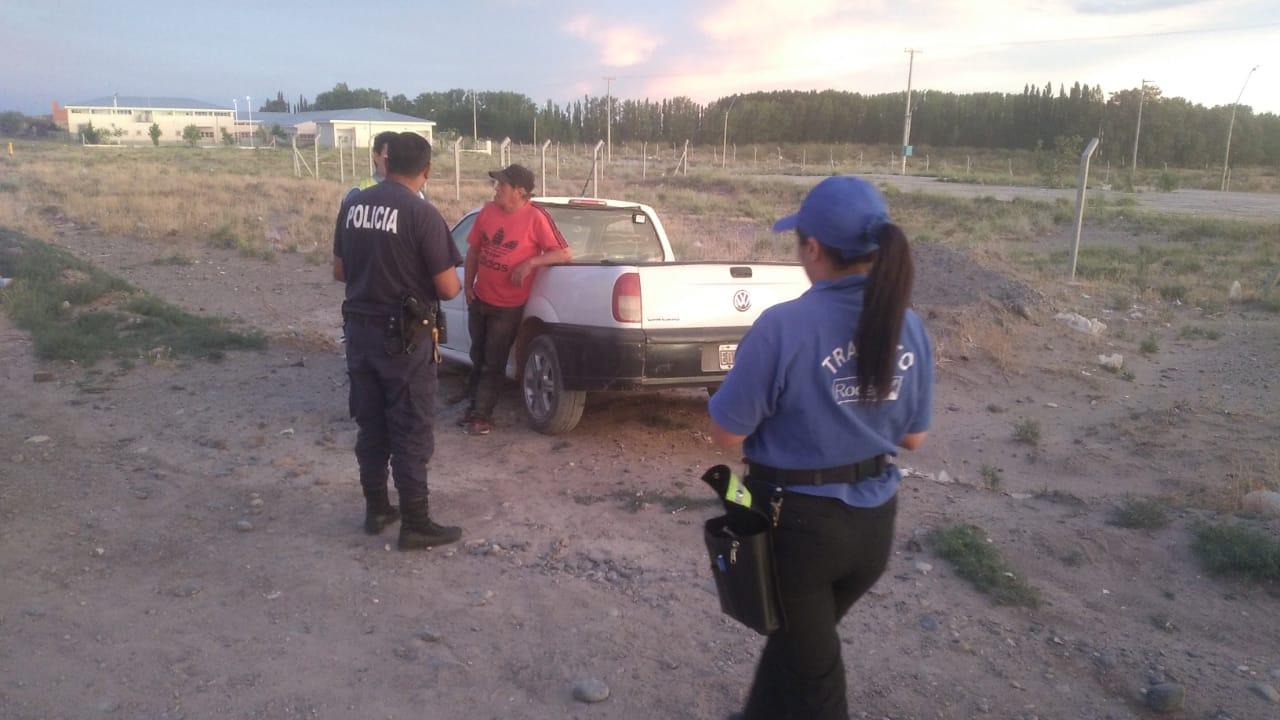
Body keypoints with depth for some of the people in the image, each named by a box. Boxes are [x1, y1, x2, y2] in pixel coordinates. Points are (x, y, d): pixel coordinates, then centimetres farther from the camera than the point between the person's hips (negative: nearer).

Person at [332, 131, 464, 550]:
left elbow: (340, 272, 12)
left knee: (370, 425, 16)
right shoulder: (422, 214, -15)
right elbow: (448, 288, -13)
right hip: (404, 335, -6)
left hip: (359, 329, 6)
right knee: (411, 431, 1)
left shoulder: (353, 205, 4)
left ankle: (376, 510, 26)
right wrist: (454, 283, 9)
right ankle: (415, 525, 7)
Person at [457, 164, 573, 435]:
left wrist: (530, 262, -26)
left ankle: (483, 415, 16)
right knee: (478, 357, 19)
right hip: (479, 299, 6)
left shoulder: (536, 218, -16)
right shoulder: (488, 211, 0)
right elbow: (474, 250, 10)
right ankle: (474, 406, 34)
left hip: (508, 306, -6)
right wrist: (468, 285, 5)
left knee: (494, 364, 5)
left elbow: (565, 253, -17)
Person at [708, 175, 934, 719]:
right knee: (796, 635, 30)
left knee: (813, 673, 17)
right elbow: (913, 437, 5)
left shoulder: (785, 326, -24)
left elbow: (726, 433, -18)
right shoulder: (908, 327, -5)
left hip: (798, 523, -5)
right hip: (874, 523, 5)